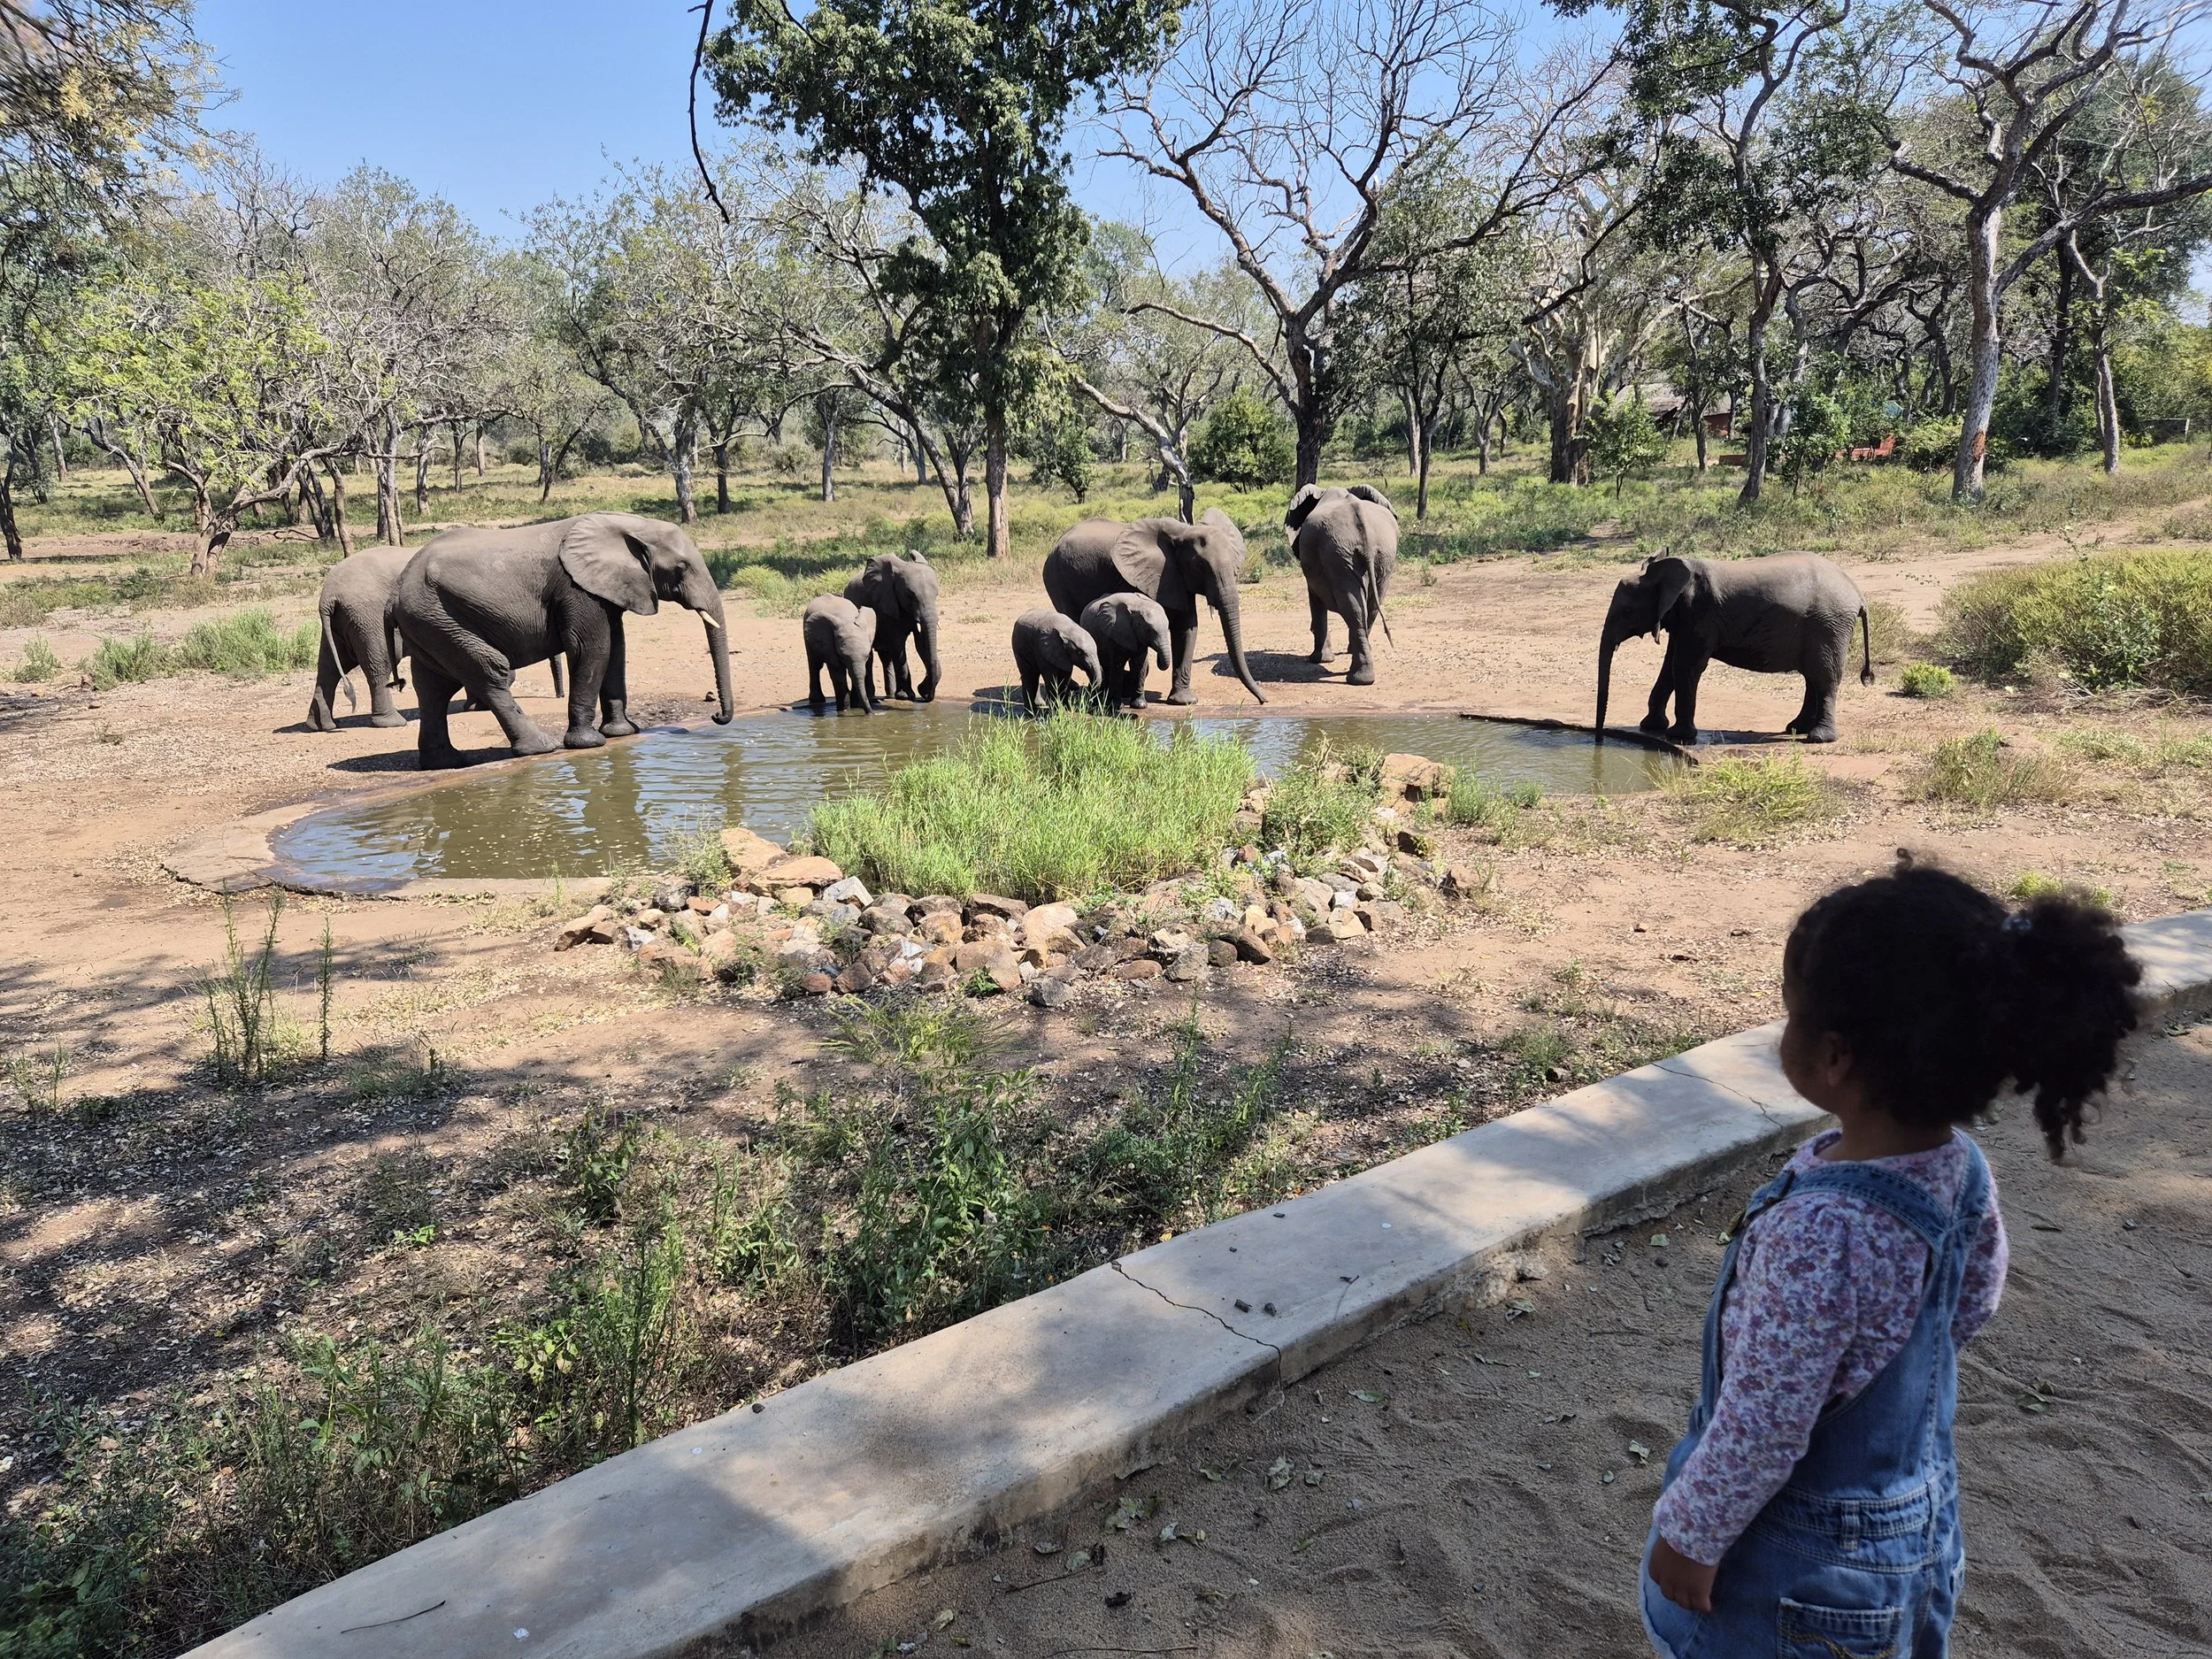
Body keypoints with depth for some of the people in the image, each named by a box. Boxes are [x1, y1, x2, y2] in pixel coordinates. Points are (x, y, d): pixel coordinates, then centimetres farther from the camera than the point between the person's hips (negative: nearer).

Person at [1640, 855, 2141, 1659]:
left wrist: (1690, 1532, -14)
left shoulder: (1817, 1234, -39)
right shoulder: (1959, 1164, -14)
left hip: (1809, 1556, -7)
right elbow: (1975, 1298, 6)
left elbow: (1762, 1429, -29)